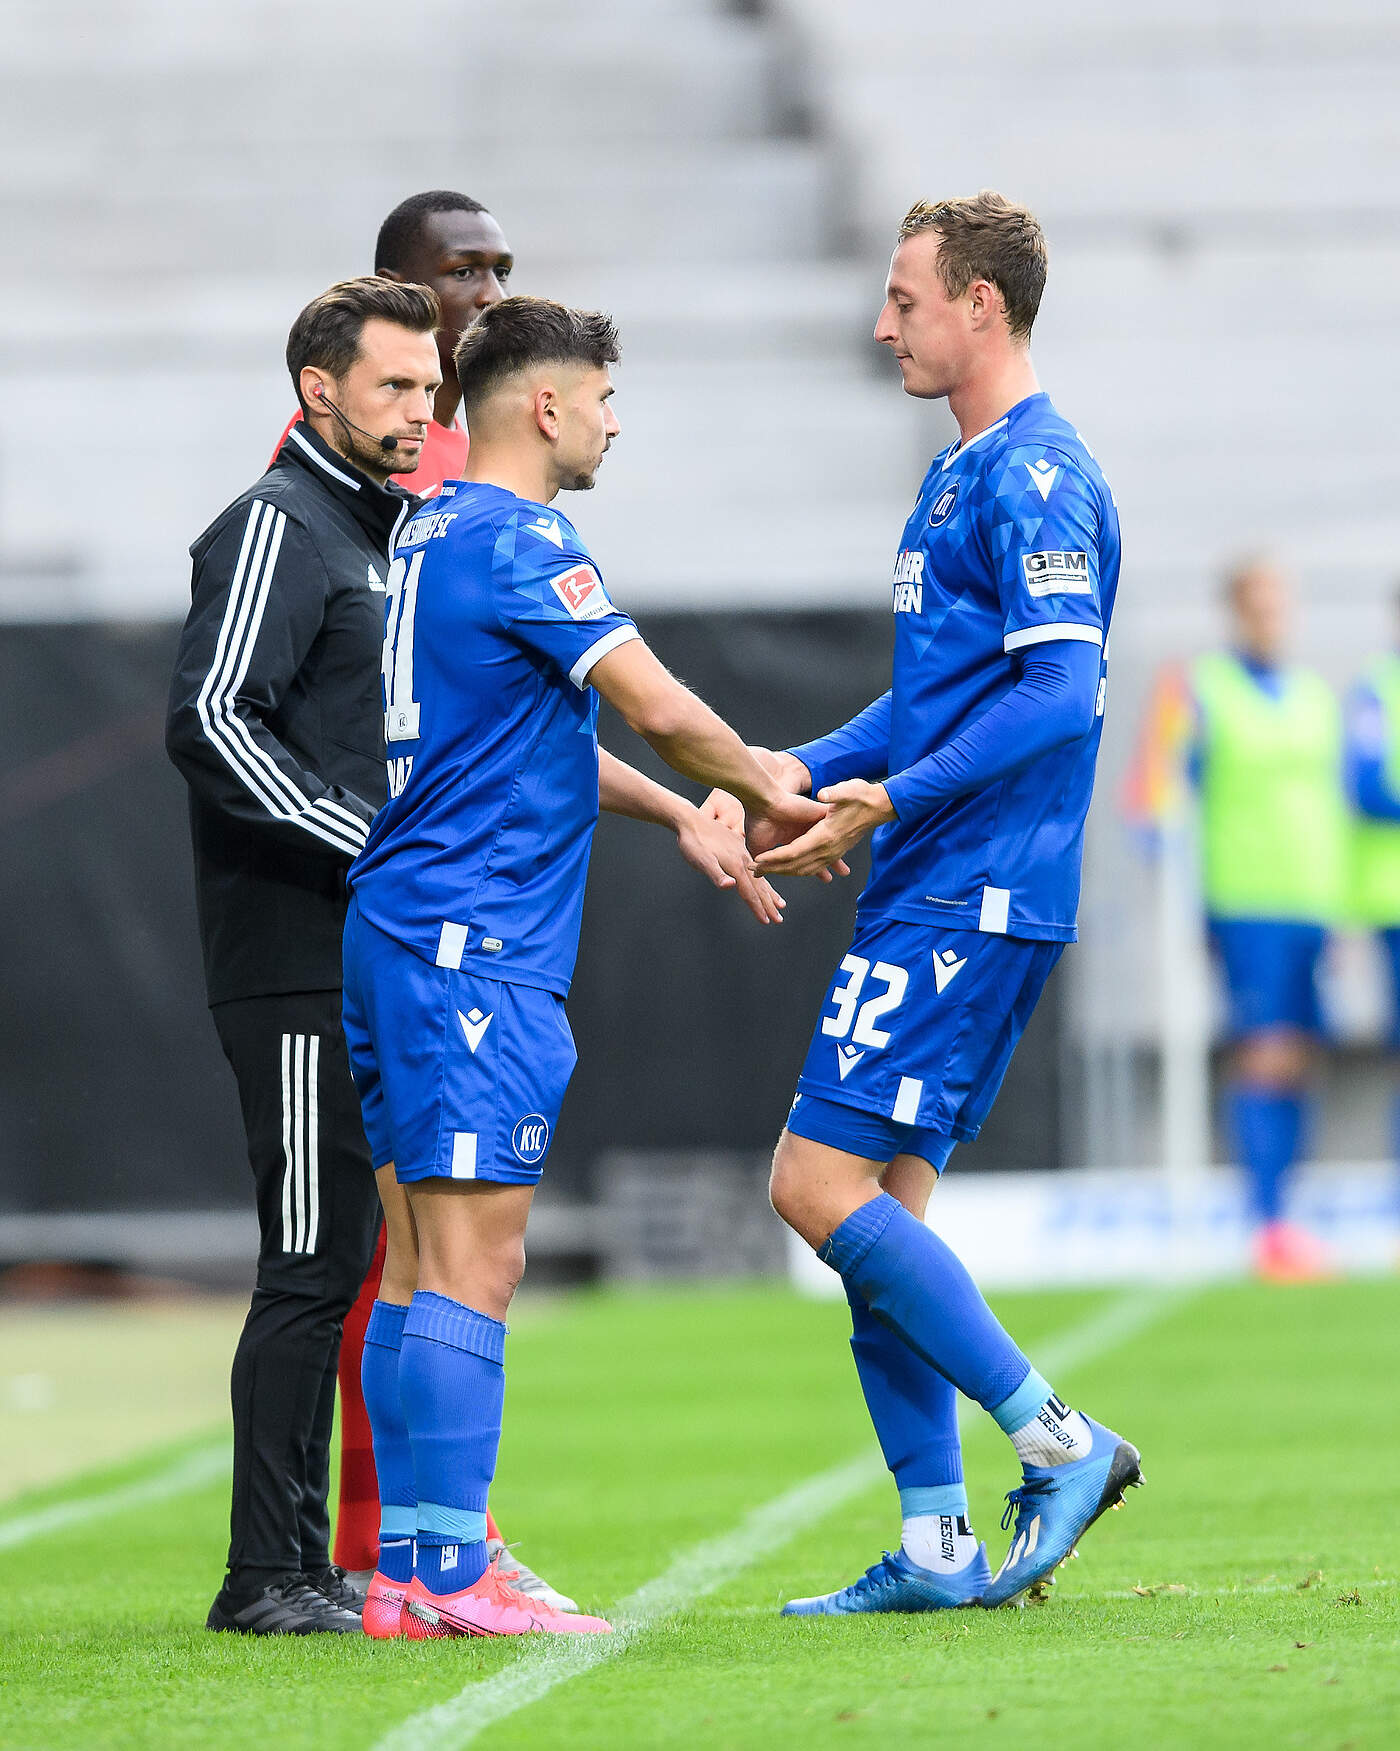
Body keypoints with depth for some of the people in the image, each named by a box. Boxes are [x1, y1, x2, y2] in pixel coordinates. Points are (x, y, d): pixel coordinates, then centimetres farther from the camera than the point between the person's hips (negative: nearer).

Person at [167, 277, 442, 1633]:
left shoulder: (387, 532, 20)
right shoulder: (276, 527, -9)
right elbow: (211, 722, -19)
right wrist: (367, 845, -19)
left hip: (376, 962, 9)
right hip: (297, 971, -9)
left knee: (344, 1266, 9)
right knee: (312, 1265, -9)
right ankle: (269, 1574, -6)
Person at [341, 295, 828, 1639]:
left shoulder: (436, 534, 18)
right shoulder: (516, 541, -12)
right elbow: (657, 707, -13)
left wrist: (685, 815, 23)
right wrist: (769, 796, 4)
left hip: (401, 934, 10)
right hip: (475, 952, -10)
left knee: (420, 1261, 9)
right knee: (475, 1262, -11)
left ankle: (405, 1573, 9)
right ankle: (449, 1577, -13)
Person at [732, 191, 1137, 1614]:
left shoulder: (1035, 479, -13)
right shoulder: (961, 476, 19)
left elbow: (1059, 695, -21)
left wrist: (893, 801, -23)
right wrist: (809, 771, 14)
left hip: (971, 898, -10)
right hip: (929, 903, 10)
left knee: (822, 1183, -13)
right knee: (877, 1202, 8)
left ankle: (1058, 1443, -9)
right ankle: (935, 1548, 9)